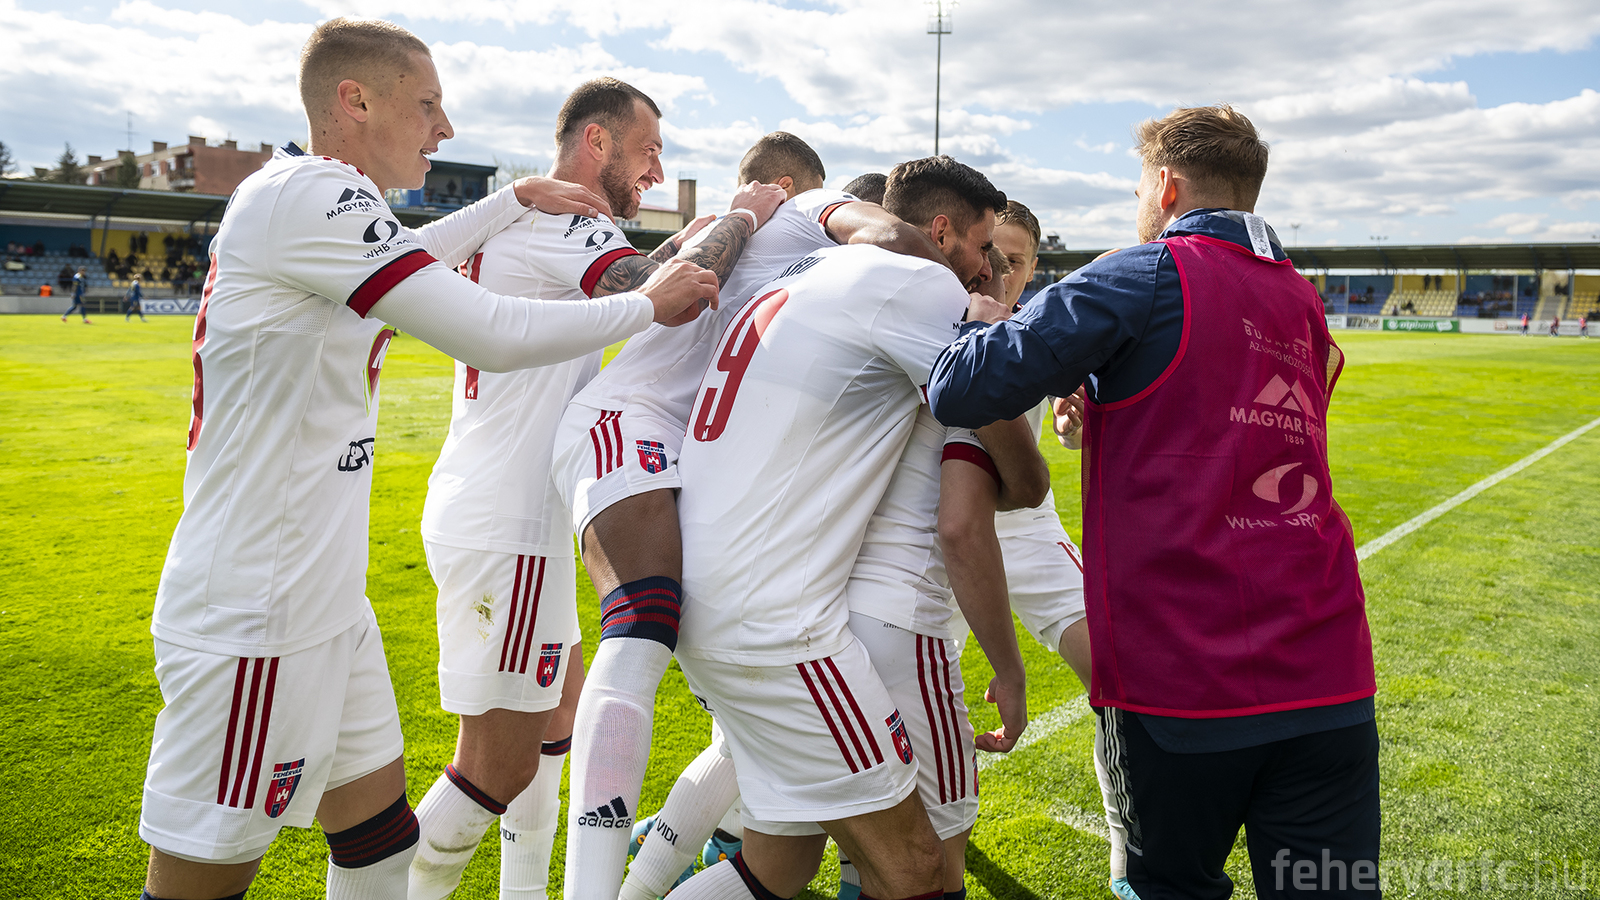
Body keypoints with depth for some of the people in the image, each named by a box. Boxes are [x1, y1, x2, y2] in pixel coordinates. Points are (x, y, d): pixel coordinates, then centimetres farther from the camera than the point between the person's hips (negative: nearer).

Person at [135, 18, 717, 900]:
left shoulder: (300, 196, 11)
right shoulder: (305, 194, -19)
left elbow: (406, 262, 33)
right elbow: (490, 335, -23)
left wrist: (516, 197, 32)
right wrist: (647, 305, -9)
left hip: (324, 607, 10)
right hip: (252, 625, -10)